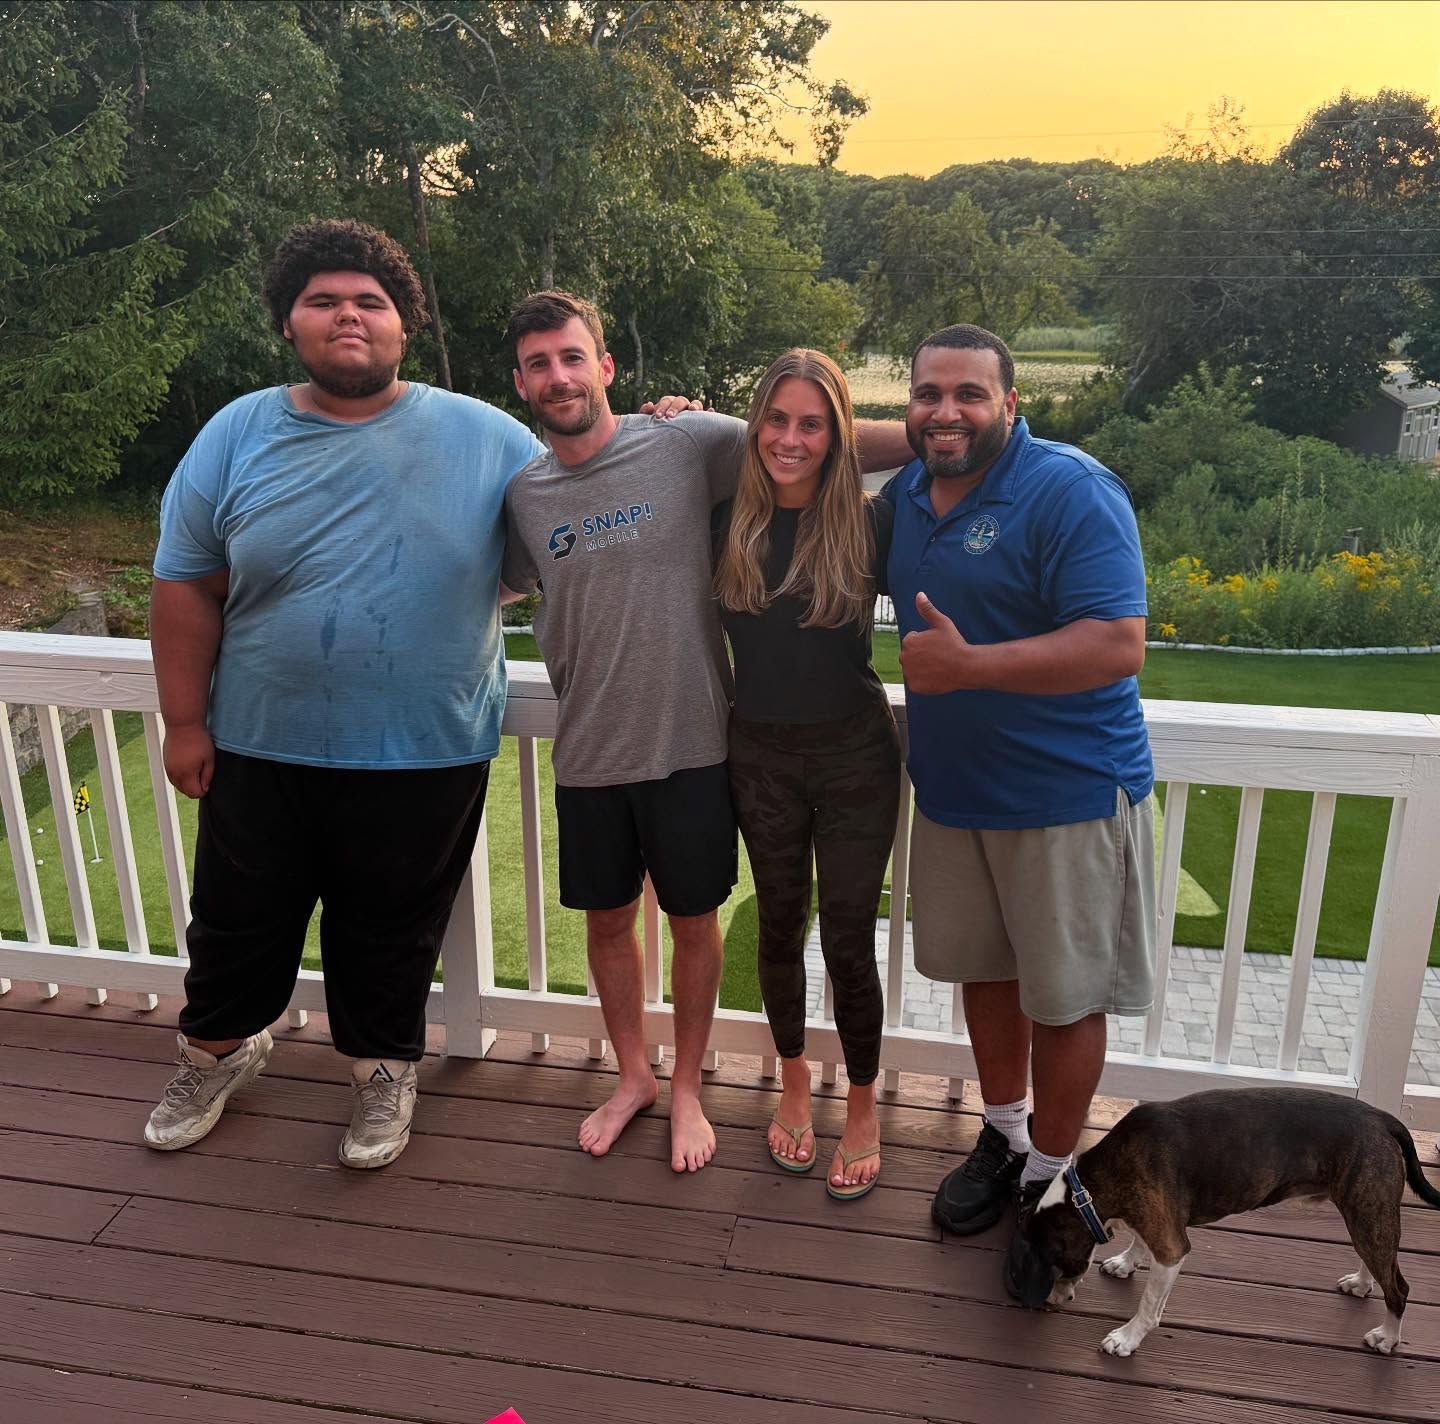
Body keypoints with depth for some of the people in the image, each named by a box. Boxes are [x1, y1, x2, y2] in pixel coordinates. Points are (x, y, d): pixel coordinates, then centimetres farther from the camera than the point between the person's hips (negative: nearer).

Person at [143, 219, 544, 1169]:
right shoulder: (236, 437, -1)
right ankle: (219, 1051, 48)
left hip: (423, 756, -1)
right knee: (240, 921, 20)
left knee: (391, 935, 15)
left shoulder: (486, 438, -5)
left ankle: (384, 1071, 40)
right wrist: (184, 722, 1)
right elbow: (188, 588, 2)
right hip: (258, 747, 2)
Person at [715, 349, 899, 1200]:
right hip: (761, 754, 3)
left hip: (854, 753, -2)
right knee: (780, 924, 16)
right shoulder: (729, 523, -3)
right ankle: (794, 1086, 39)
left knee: (848, 939, 4)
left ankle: (864, 1111, 27)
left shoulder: (868, 523, -10)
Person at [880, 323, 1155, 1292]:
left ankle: (1051, 1178, 29)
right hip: (951, 786, 7)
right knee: (982, 967, 19)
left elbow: (1118, 645, -25)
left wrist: (968, 665, -29)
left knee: (1061, 996, 7)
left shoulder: (1069, 491, -18)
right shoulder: (905, 495, 4)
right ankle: (1004, 1139, 41)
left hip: (1066, 795, -6)